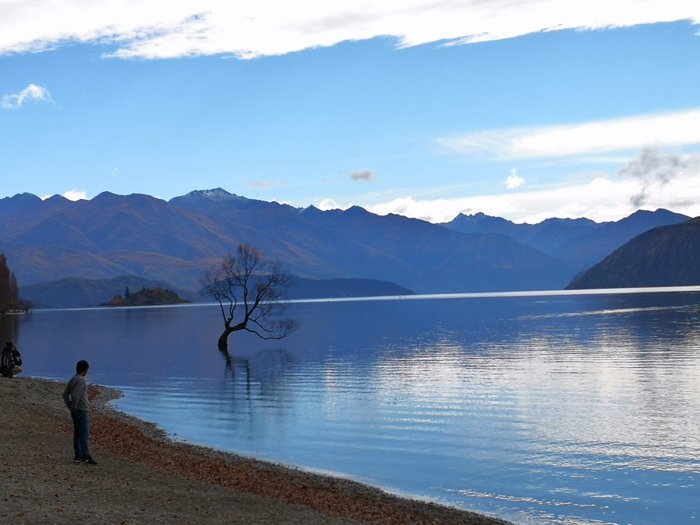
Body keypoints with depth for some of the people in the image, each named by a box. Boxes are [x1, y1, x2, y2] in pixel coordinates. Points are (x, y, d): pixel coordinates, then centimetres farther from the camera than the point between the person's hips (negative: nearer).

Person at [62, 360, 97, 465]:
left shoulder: (72, 380, 13)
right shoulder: (81, 380, -15)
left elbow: (65, 394, 19)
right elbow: (75, 396, -24)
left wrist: (70, 407, 17)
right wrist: (73, 408, -12)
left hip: (75, 411, 10)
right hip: (82, 411, -10)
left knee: (77, 433, 12)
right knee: (85, 434, -11)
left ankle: (78, 455, 16)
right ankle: (86, 456, -14)